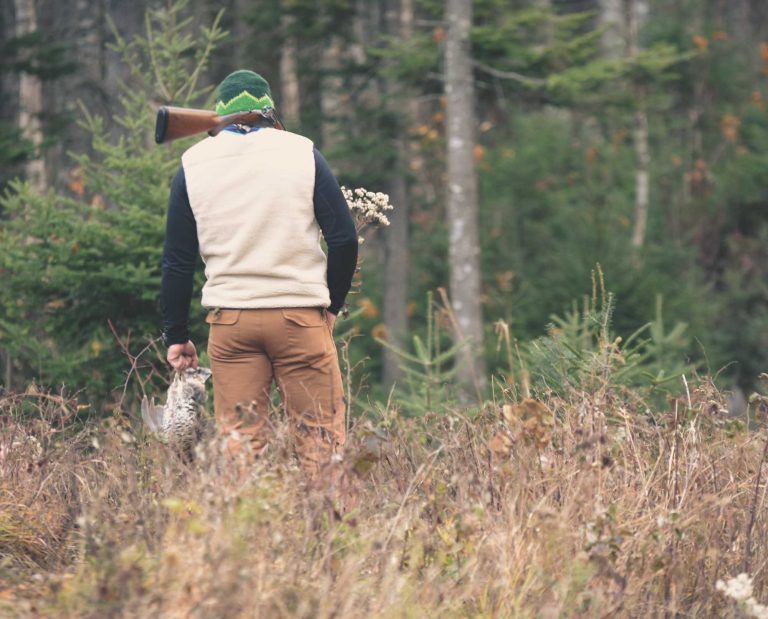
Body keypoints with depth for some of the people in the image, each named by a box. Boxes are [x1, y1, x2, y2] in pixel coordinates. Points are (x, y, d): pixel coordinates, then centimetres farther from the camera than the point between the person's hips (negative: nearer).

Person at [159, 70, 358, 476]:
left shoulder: (192, 165, 6)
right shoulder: (302, 153, 1)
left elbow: (177, 260, 7)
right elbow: (344, 239, -2)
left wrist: (176, 336, 13)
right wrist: (331, 305, 11)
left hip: (229, 321, 2)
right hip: (300, 315, -2)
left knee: (238, 442, 4)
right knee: (321, 435, 0)